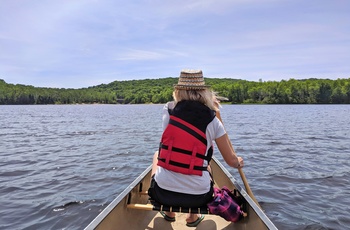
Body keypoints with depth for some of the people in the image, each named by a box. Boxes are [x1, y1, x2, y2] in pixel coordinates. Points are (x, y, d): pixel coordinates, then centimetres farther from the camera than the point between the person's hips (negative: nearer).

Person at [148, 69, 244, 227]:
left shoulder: (168, 110, -3)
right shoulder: (213, 121, -5)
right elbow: (231, 161, 4)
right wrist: (239, 162, 27)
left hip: (162, 193, 0)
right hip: (198, 197, 0)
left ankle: (168, 213, 33)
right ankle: (193, 217, 26)